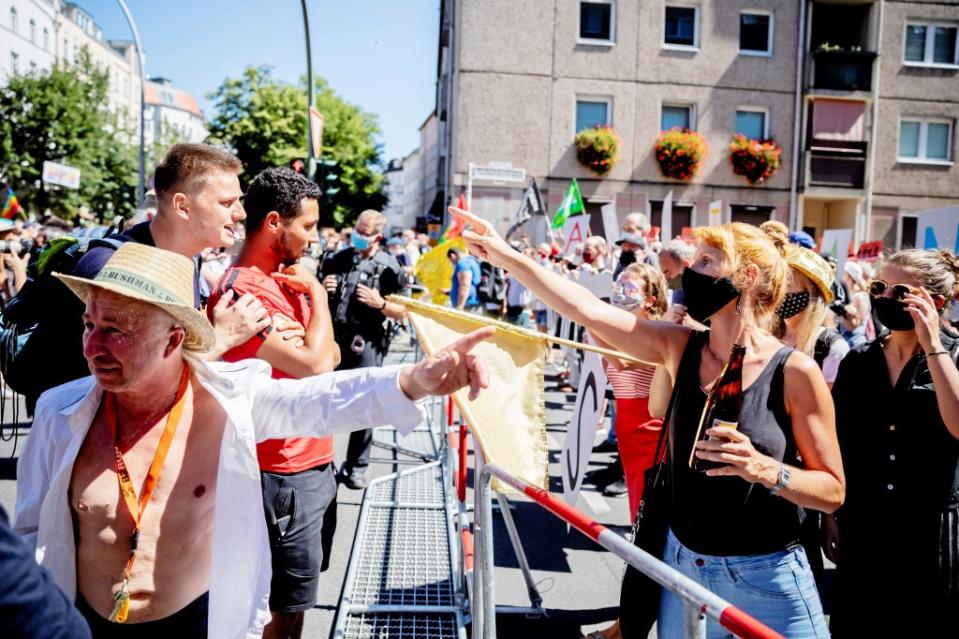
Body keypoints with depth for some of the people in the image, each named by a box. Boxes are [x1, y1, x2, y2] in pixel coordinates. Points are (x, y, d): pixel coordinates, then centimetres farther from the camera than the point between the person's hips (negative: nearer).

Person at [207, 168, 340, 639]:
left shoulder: (284, 279, 9)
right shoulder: (241, 292, -21)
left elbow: (328, 355, 12)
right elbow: (315, 364, -28)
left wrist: (321, 355, -10)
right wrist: (316, 292, -15)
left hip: (315, 462, 9)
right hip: (285, 476, -9)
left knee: (298, 596, 23)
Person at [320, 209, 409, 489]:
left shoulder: (388, 266, -2)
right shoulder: (338, 259, 9)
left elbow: (403, 312, -2)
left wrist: (379, 302, -18)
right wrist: (321, 289, -4)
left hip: (366, 344, -4)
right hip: (332, 339, 4)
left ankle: (357, 466, 15)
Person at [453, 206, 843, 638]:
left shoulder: (794, 372, -15)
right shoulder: (680, 347, -4)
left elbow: (833, 490, -9)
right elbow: (586, 309, -9)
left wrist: (767, 470, -27)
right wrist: (504, 255, -11)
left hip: (765, 580, -3)